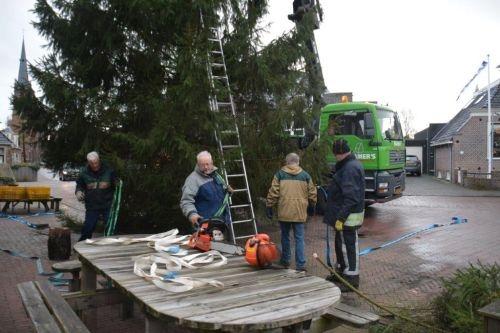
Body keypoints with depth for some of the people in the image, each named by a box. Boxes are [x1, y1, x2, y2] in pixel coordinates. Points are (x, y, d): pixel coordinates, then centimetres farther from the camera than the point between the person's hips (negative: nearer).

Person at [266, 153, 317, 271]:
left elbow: (273, 192, -4)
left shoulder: (280, 174, -1)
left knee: (285, 236, 15)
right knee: (299, 238, 5)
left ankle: (285, 260, 25)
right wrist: (311, 207, 22)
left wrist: (269, 206, 4)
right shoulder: (305, 175, 4)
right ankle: (300, 264, 3)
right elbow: (312, 193, 8)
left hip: (284, 212, 0)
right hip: (300, 212, 1)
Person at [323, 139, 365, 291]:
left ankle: (352, 279, 8)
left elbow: (350, 197, -26)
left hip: (348, 216, -11)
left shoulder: (350, 168, -21)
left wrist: (341, 217, -26)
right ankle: (341, 271, 35)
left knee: (349, 246, -2)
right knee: (340, 244, 21)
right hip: (345, 215, 11)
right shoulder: (352, 164, 14)